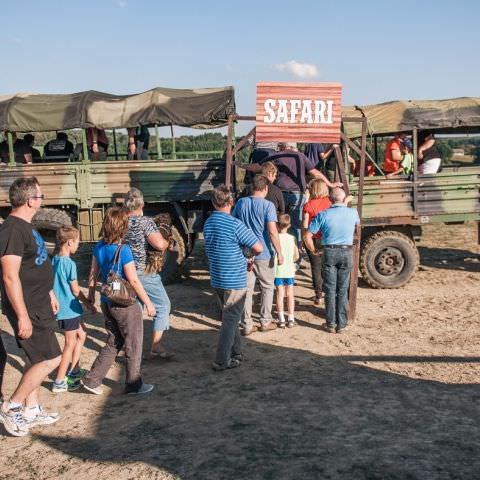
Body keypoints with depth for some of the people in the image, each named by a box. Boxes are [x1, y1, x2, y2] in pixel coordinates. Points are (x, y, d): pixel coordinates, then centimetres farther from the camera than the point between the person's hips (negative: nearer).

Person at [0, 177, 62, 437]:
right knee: (50, 359, -7)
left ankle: (32, 409, 28)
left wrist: (50, 293, 25)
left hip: (39, 305, 10)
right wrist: (22, 316, -24)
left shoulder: (26, 226, 11)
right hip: (27, 309, -10)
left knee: (37, 359, 16)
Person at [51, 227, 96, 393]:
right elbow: (75, 290, -14)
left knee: (81, 334, 23)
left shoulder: (54, 261, 6)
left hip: (61, 308, 8)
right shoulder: (69, 263, -18)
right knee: (70, 344, 1)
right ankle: (59, 382, 5)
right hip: (69, 310, -8)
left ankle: (73, 370, 29)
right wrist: (89, 304, -1)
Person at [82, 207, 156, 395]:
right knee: (133, 346, 10)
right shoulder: (123, 250, -21)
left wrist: (91, 296, 21)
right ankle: (134, 384, 22)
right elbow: (134, 281, -18)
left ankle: (92, 379, 19)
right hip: (125, 305, -7)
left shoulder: (99, 247, 0)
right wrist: (148, 302, -9)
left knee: (113, 344, 21)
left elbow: (93, 274, 8)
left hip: (107, 303, 7)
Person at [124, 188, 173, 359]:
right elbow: (159, 244, -25)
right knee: (163, 305, 7)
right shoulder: (146, 222, -15)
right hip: (145, 273, -6)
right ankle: (156, 346, 3)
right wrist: (167, 242, -4)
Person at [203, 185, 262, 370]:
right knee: (230, 320, 3)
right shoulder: (235, 224, -19)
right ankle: (221, 361, 7)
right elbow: (258, 248, -16)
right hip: (235, 280, -7)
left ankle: (235, 353, 32)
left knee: (230, 318, 21)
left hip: (216, 280, 7)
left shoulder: (208, 223, 5)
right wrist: (249, 253, 7)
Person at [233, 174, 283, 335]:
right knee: (267, 288, 14)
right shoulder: (267, 205, -12)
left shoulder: (241, 203, 3)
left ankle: (247, 325, 9)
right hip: (264, 254, -4)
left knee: (247, 288, 8)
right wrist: (279, 252, -11)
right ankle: (265, 321, 19)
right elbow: (272, 231, -18)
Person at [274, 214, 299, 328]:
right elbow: (296, 256, 1)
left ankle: (281, 320, 4)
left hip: (278, 270, -2)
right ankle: (291, 319, 13)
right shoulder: (292, 238, -3)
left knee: (280, 294, 4)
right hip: (289, 270, 2)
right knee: (290, 294, 11)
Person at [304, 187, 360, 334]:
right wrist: (346, 205, 37)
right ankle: (341, 324, 10)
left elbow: (307, 236, -5)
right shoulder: (352, 213, 1)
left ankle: (331, 324, 9)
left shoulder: (323, 215, -3)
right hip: (346, 252, 1)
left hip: (329, 252, -1)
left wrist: (314, 251, 10)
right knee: (343, 290, 7)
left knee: (330, 290, 6)